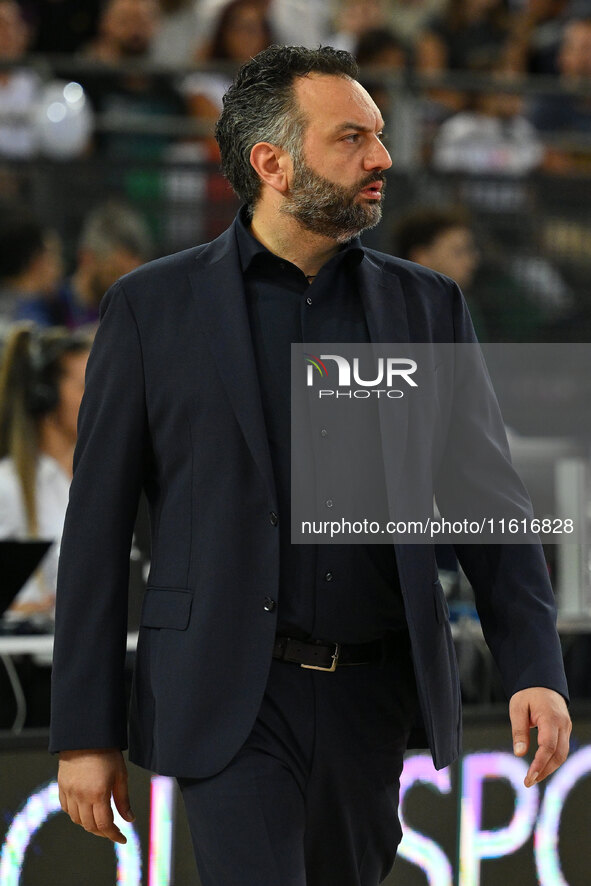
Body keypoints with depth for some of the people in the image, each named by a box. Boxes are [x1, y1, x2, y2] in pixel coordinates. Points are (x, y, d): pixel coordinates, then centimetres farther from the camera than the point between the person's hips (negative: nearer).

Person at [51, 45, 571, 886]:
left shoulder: (426, 304, 8)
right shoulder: (152, 307, 0)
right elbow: (97, 527, 1)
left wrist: (535, 670, -6)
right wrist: (85, 733, -3)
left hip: (376, 694, 4)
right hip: (233, 699, -3)